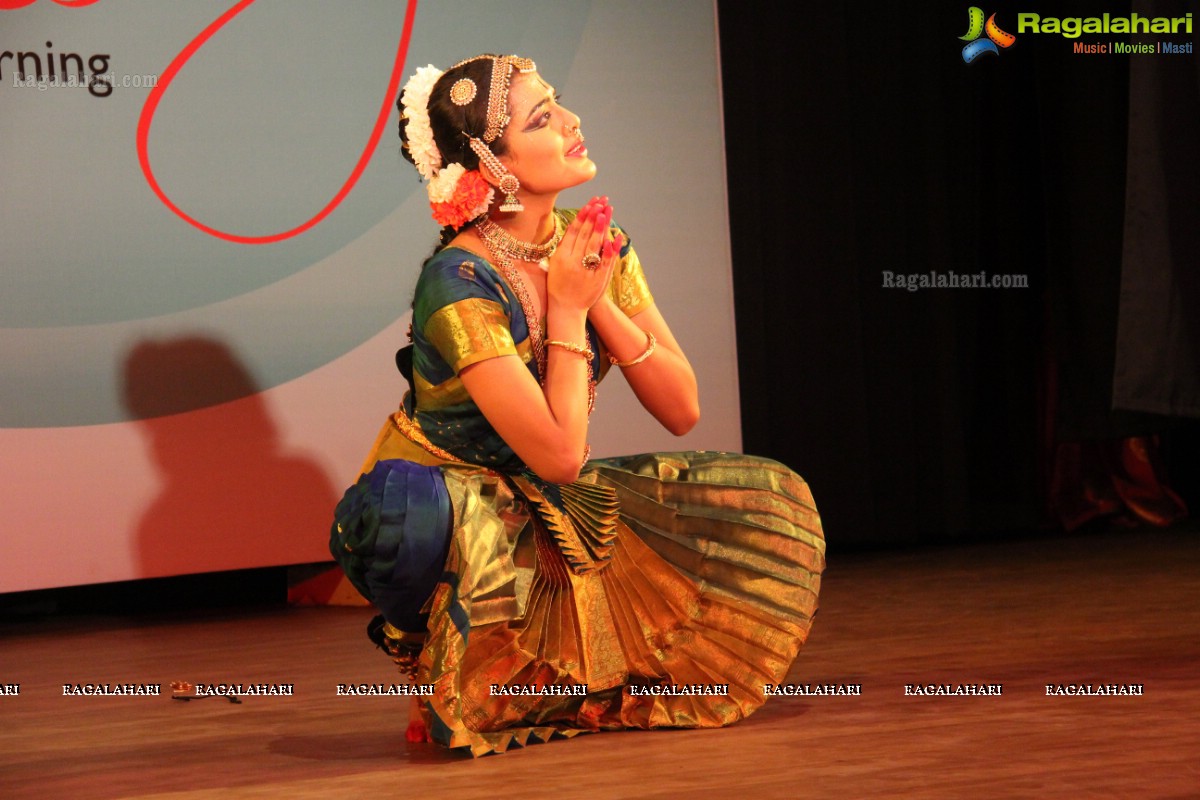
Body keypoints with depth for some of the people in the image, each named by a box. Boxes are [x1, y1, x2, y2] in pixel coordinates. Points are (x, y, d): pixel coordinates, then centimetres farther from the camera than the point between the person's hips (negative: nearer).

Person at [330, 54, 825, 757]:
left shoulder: (596, 244, -4)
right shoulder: (459, 284, -25)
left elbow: (682, 409, -6)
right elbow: (559, 453, -28)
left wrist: (600, 302, -18)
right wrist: (567, 308, -20)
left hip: (552, 510, 7)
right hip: (449, 508, -6)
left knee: (771, 504, -6)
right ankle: (456, 690, -7)